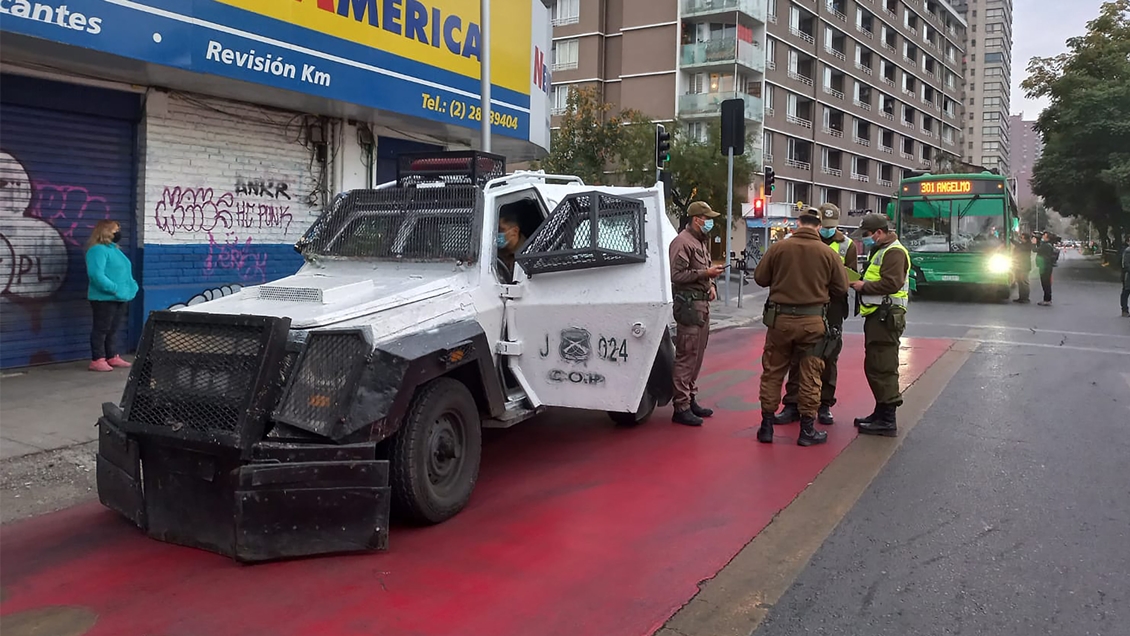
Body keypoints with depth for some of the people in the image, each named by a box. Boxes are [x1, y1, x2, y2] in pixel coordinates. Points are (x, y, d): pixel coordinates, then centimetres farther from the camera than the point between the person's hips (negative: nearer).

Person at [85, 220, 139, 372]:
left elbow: (123, 272, 25)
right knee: (101, 329, -4)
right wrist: (114, 289, -26)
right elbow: (96, 274, -25)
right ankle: (97, 360, 0)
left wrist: (132, 285, 10)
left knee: (114, 329, 14)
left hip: (120, 298, 10)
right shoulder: (98, 250, -14)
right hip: (104, 298, -9)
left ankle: (113, 357, 22)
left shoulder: (114, 249, 17)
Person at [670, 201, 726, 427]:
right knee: (686, 356, -9)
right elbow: (676, 275, -18)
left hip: (702, 303, 10)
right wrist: (705, 273, -19)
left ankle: (690, 399, 24)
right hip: (688, 304, -10)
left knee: (697, 355, 15)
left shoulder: (702, 241, 19)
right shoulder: (682, 242, -12)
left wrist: (711, 284, 9)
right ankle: (681, 408, -6)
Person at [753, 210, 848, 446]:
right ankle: (807, 429, 14)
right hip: (812, 320, -1)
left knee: (772, 373, 12)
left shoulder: (778, 248, -5)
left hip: (780, 318, 1)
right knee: (810, 376, 9)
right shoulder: (828, 254, -5)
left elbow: (760, 278, 1)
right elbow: (841, 288, 0)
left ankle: (766, 425, 17)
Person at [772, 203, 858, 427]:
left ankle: (825, 406, 18)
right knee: (798, 358, 2)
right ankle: (792, 405, 9)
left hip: (832, 309, 0)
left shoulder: (848, 246, 4)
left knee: (829, 359, 7)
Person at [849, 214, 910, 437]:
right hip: (877, 316, 11)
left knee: (883, 368, -9)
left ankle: (887, 421, -6)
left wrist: (864, 286, -15)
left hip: (886, 317, -11)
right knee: (874, 367, 16)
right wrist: (861, 283, 6)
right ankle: (881, 412, 25)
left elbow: (892, 283, -23)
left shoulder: (894, 252, -11)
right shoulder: (880, 251, 22)